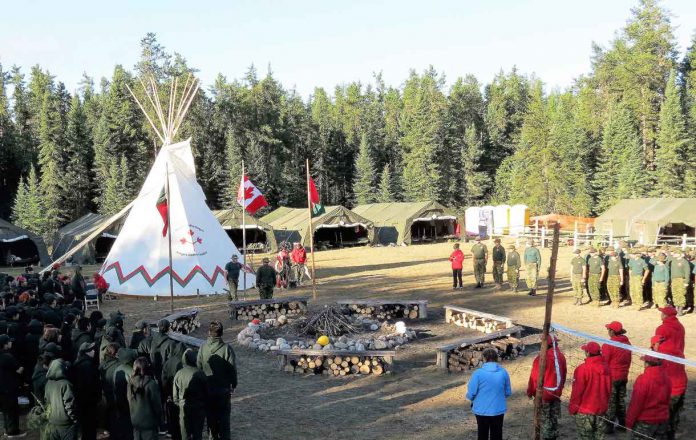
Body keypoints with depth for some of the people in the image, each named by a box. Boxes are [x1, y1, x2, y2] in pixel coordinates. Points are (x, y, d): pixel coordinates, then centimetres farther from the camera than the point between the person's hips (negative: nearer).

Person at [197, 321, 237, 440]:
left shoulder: (203, 348, -10)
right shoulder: (226, 348, -17)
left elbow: (198, 367, -4)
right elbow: (232, 368, -13)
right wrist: (233, 385, 2)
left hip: (207, 389, 2)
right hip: (223, 389, -2)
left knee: (211, 416, 17)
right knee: (223, 417, 10)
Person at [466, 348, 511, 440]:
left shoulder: (478, 373, -17)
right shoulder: (503, 372, -7)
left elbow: (471, 394, -13)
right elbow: (508, 393, 3)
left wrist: (473, 400, 10)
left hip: (482, 411, -2)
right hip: (498, 410, 2)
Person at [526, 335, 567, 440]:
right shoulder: (561, 357, -2)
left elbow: (535, 377, -15)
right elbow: (564, 374, 9)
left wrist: (530, 392, -3)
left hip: (543, 393, -6)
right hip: (556, 393, 6)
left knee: (544, 418, 5)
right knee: (554, 417, 18)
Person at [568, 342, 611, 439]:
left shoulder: (582, 369, -20)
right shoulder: (605, 367, -2)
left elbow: (577, 391, -15)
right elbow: (608, 389, 8)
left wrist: (572, 408, -3)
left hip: (585, 410, -5)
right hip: (601, 409, 5)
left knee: (586, 436, 6)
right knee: (599, 435, 15)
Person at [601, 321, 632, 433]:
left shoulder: (608, 345, -20)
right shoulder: (627, 343, 2)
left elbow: (604, 362, -15)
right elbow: (628, 360, 10)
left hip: (612, 377, -6)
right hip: (623, 377, 6)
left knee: (610, 401, 3)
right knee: (621, 400, 17)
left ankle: (609, 426, 7)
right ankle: (622, 423, 25)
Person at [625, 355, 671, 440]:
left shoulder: (643, 379, -22)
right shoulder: (666, 379, -1)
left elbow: (635, 404, -18)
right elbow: (666, 401, 10)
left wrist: (629, 422, -6)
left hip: (644, 422, -6)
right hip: (663, 421, 6)